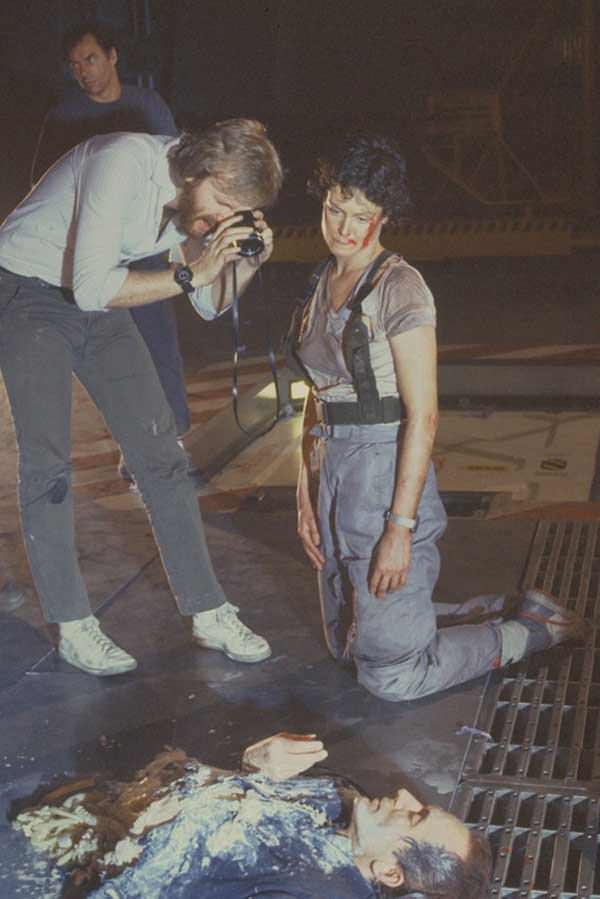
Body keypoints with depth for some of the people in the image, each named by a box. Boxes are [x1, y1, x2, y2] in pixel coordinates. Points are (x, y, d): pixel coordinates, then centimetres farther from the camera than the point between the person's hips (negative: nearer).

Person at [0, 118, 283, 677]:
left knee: (159, 451, 0)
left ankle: (208, 614, 6)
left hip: (97, 302, 6)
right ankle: (72, 627, 4)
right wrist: (191, 273, -34)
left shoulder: (203, 195, -8)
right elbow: (91, 288, -33)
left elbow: (209, 305, 1)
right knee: (46, 463, -8)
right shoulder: (123, 164, -30)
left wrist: (246, 262, -18)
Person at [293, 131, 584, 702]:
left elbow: (422, 415, -18)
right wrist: (306, 493, 9)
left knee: (391, 673, -2)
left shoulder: (399, 287, -14)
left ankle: (532, 628, 18)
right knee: (346, 647, 19)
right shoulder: (324, 284, 10)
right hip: (334, 472, 8)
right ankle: (491, 614, 33)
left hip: (386, 473, -8)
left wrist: (401, 526, -21)